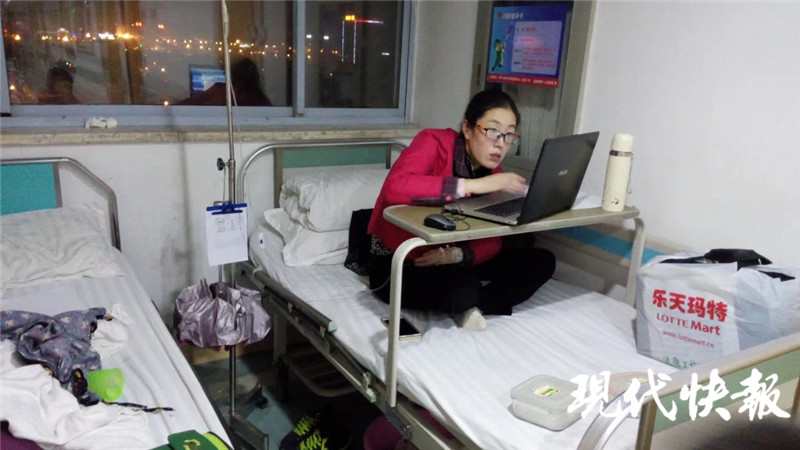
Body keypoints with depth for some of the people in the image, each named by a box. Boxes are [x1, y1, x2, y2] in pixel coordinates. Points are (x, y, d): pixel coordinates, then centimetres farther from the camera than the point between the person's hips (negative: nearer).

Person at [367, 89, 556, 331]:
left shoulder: (494, 174, 0)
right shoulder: (434, 142, -18)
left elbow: (492, 242, -3)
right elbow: (394, 187, -37)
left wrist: (456, 255, -25)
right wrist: (474, 185, -38)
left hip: (448, 261, 7)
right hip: (396, 264, -7)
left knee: (542, 262, -4)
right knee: (464, 288, -38)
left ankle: (463, 306, -9)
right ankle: (466, 304, -6)